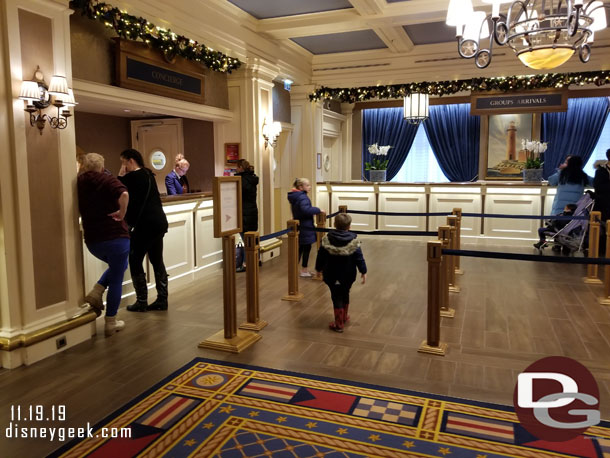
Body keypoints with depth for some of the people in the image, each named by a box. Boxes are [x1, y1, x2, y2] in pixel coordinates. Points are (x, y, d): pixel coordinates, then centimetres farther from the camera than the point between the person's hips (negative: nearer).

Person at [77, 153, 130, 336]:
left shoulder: (79, 184, 7)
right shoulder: (105, 179, -8)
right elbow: (124, 194, -28)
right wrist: (122, 212, -15)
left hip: (92, 240, 6)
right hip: (115, 236, -6)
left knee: (116, 267, 31)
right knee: (116, 280, 8)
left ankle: (96, 293, 12)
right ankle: (111, 323, 14)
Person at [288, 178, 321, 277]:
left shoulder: (294, 197, 11)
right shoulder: (302, 197, -20)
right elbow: (306, 209, -36)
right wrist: (317, 210, -24)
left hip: (298, 226, 9)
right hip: (305, 227, -9)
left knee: (300, 248, 17)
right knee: (307, 248, 3)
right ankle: (304, 271, 11)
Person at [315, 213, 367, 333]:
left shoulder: (327, 239, -9)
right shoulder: (353, 241, -11)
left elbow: (321, 256, -1)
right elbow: (359, 258, -9)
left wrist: (319, 268, 13)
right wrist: (363, 271, 1)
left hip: (331, 276, -1)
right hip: (348, 276, 1)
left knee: (336, 297, 5)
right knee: (345, 295, 21)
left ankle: (338, 324, 6)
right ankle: (344, 317, 39)